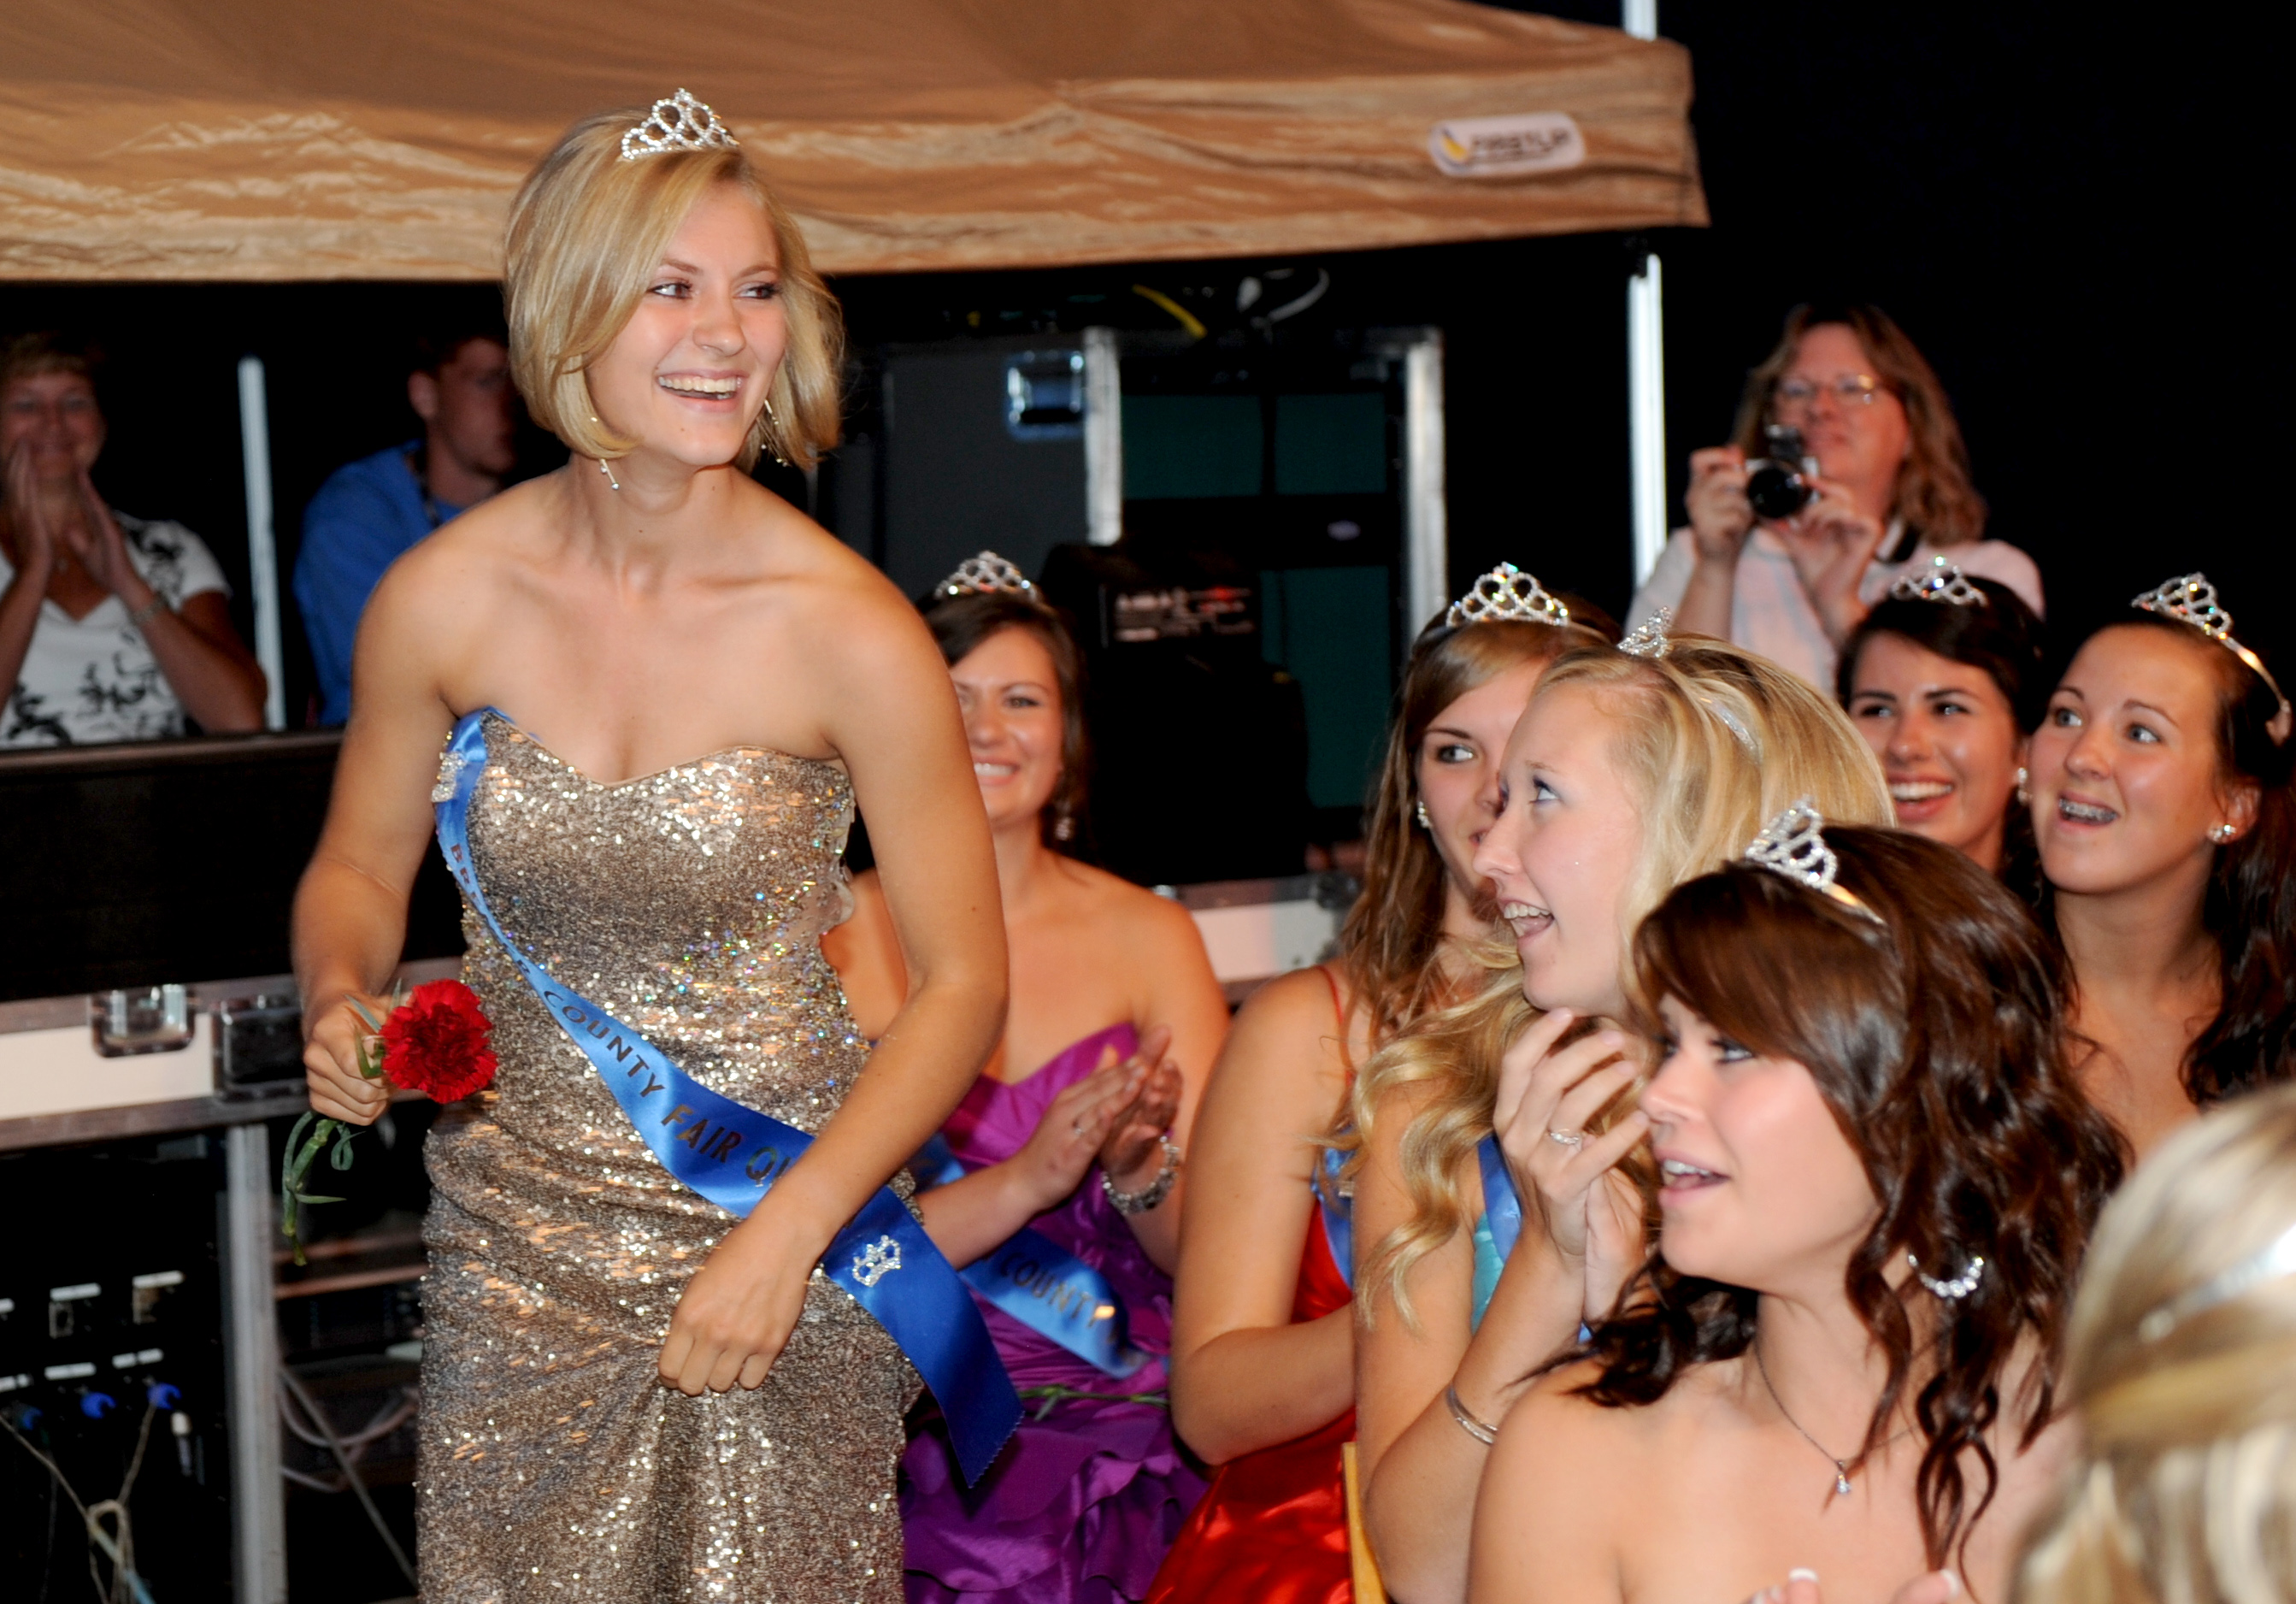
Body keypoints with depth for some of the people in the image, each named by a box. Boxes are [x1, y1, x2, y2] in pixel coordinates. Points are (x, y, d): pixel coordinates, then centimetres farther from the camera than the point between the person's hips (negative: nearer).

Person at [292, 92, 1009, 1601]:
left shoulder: (850, 632, -14)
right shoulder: (444, 598, -7)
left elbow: (962, 978, -8)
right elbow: (360, 866, 11)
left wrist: (787, 1236, -15)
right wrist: (342, 1002, -11)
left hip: (775, 1231, -2)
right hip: (518, 1253, 2)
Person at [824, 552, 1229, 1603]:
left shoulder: (1149, 937, 9)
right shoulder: (844, 936, 3)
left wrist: (1138, 1168, -14)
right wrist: (1028, 1178, -19)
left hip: (1120, 1409, 1)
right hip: (912, 1418, -1)